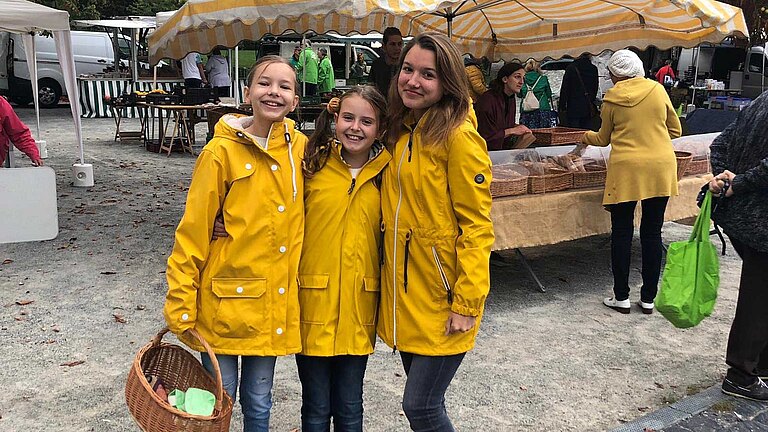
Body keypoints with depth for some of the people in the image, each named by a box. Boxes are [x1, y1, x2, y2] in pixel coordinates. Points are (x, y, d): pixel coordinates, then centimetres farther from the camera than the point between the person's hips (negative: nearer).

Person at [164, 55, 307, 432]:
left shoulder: (301, 148, 1)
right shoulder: (222, 151, -11)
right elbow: (192, 233, -10)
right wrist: (180, 307, -10)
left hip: (274, 303, 3)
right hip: (225, 302, -3)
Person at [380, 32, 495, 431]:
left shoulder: (459, 137, -15)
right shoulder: (401, 132, 8)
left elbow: (476, 227, -16)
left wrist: (467, 303, -18)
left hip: (441, 297, -7)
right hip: (403, 292, 7)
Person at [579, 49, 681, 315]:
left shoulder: (612, 99, -1)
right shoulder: (658, 90, 3)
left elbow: (604, 139, 11)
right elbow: (675, 130, 11)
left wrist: (586, 137, 31)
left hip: (626, 169, -2)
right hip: (660, 168, 2)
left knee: (622, 233, 7)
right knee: (652, 233, 9)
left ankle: (621, 297, 12)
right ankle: (648, 298, 16)